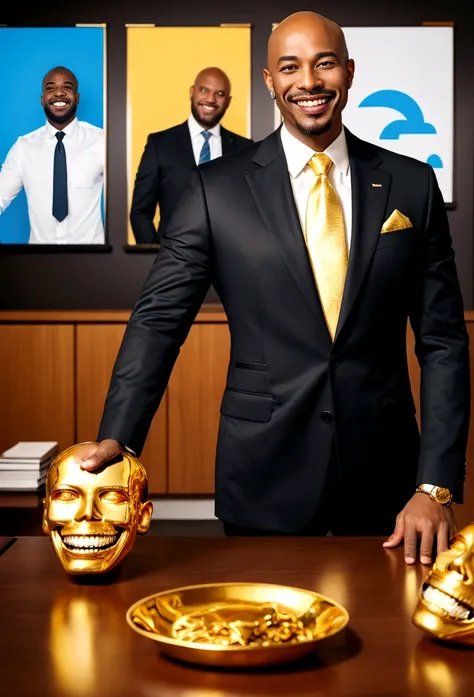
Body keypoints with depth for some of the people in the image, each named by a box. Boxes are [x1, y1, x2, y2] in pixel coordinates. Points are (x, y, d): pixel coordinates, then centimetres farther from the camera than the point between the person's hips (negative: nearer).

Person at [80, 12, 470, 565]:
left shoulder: (412, 185, 1)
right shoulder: (217, 189, -2)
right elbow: (158, 319, -4)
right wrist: (116, 439, -18)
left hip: (384, 475, 2)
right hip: (264, 477, -1)